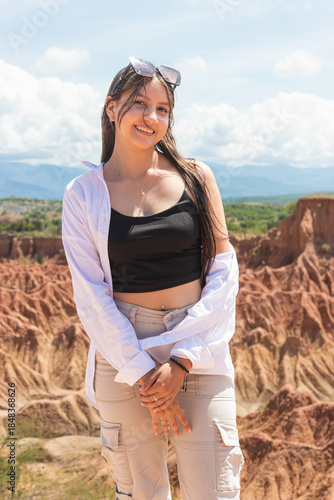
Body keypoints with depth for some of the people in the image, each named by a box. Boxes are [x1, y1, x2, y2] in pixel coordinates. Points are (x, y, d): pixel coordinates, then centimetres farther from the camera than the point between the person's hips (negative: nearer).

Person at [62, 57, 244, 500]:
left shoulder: (196, 177, 1)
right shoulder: (83, 194, 0)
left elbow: (224, 272, -1)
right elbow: (91, 296, -3)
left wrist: (182, 362, -9)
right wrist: (142, 374, -9)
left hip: (201, 349, 0)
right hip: (123, 350, 0)